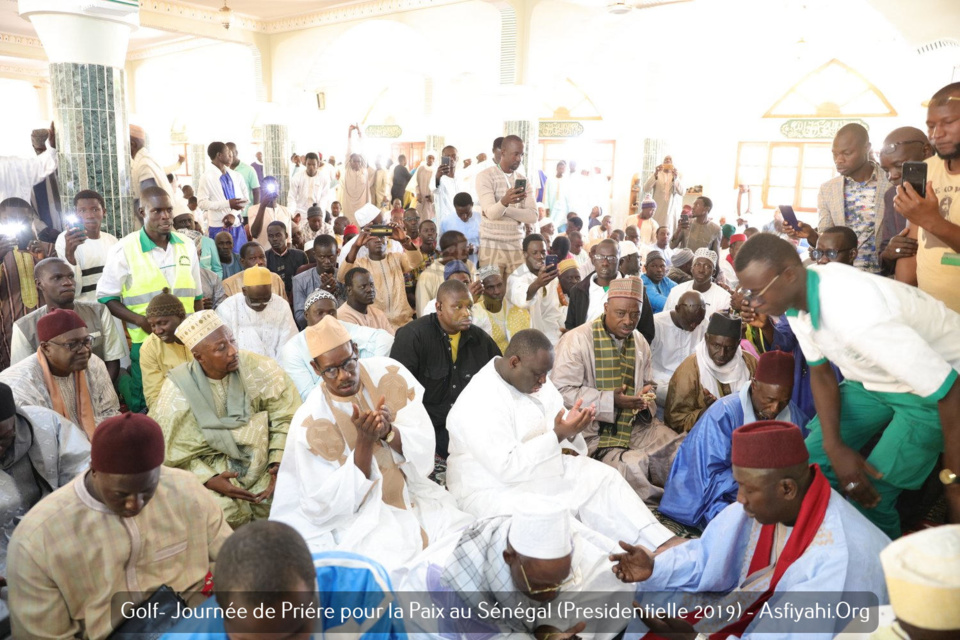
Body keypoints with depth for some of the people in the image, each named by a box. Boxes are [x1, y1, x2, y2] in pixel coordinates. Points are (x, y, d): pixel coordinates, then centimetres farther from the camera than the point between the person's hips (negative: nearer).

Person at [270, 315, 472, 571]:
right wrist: (364, 441, -28)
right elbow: (336, 501, -15)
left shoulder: (389, 374, -9)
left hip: (410, 492, 3)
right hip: (357, 513, -3)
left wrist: (389, 431, -30)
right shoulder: (312, 421, -15)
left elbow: (425, 447, -9)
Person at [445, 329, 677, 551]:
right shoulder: (479, 403, -27)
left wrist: (571, 426, -18)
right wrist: (557, 435, -33)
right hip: (493, 489, -8)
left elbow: (554, 422, 6)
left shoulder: (533, 377, -2)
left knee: (604, 478, -4)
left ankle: (662, 546, -2)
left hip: (537, 470, 8)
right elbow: (507, 467, -30)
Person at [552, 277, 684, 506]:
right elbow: (561, 390, -18)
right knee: (632, 466, -29)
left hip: (636, 425, 6)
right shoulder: (577, 340, -11)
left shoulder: (640, 342, 11)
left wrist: (646, 400, -1)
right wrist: (611, 401, -22)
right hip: (595, 431, -6)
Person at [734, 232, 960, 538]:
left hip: (934, 384, -7)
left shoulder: (857, 315, -39)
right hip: (874, 377, 7)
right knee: (813, 458, 0)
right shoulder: (798, 294, -14)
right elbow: (821, 372, -1)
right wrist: (834, 446, -12)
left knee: (871, 493, -11)